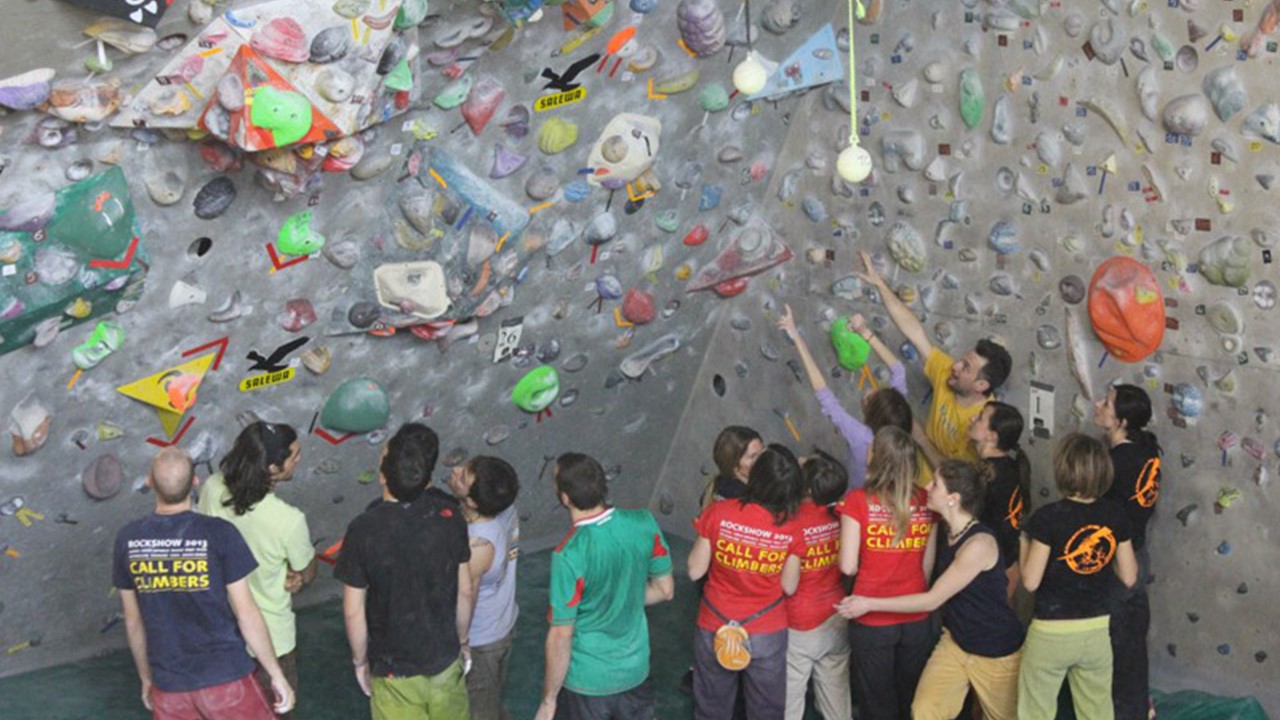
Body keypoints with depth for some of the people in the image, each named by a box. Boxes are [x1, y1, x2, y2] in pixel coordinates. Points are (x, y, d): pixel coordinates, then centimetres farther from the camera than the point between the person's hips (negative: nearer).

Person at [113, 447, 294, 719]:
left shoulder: (128, 539, -5)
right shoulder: (219, 534, -17)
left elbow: (133, 621, 5)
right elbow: (246, 615, -12)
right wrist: (277, 675, -1)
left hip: (168, 685, 3)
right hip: (224, 677, -3)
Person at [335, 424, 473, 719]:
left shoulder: (364, 530, -25)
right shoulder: (449, 516, -16)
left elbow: (353, 611, -15)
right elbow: (464, 592, -5)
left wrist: (359, 660, 2)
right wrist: (462, 642, 12)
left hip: (393, 667, -2)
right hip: (445, 658, 3)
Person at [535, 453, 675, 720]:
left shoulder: (570, 554, -29)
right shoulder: (643, 523, -13)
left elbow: (561, 636, -22)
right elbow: (665, 590, 0)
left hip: (586, 681, -4)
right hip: (635, 669, 5)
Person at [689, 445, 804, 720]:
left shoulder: (718, 513, -18)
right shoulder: (790, 528, -17)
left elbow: (695, 571, -9)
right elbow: (789, 587, -7)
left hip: (715, 630, 0)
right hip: (767, 635, 0)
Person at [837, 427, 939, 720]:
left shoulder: (858, 501, -14)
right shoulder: (925, 502, -5)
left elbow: (848, 566, -13)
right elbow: (928, 565, 3)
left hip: (872, 620, -3)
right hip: (916, 619, 3)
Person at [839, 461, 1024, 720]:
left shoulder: (979, 543, -28)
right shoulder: (949, 532, -2)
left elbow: (932, 600, -24)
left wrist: (869, 604, -21)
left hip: (995, 650, -6)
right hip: (955, 641, 6)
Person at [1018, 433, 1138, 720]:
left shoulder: (1048, 517, -18)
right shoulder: (1115, 516, -4)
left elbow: (1030, 582, -14)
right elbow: (1129, 577, 2)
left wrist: (1024, 544, 1)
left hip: (1051, 633, -4)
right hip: (1097, 631, 4)